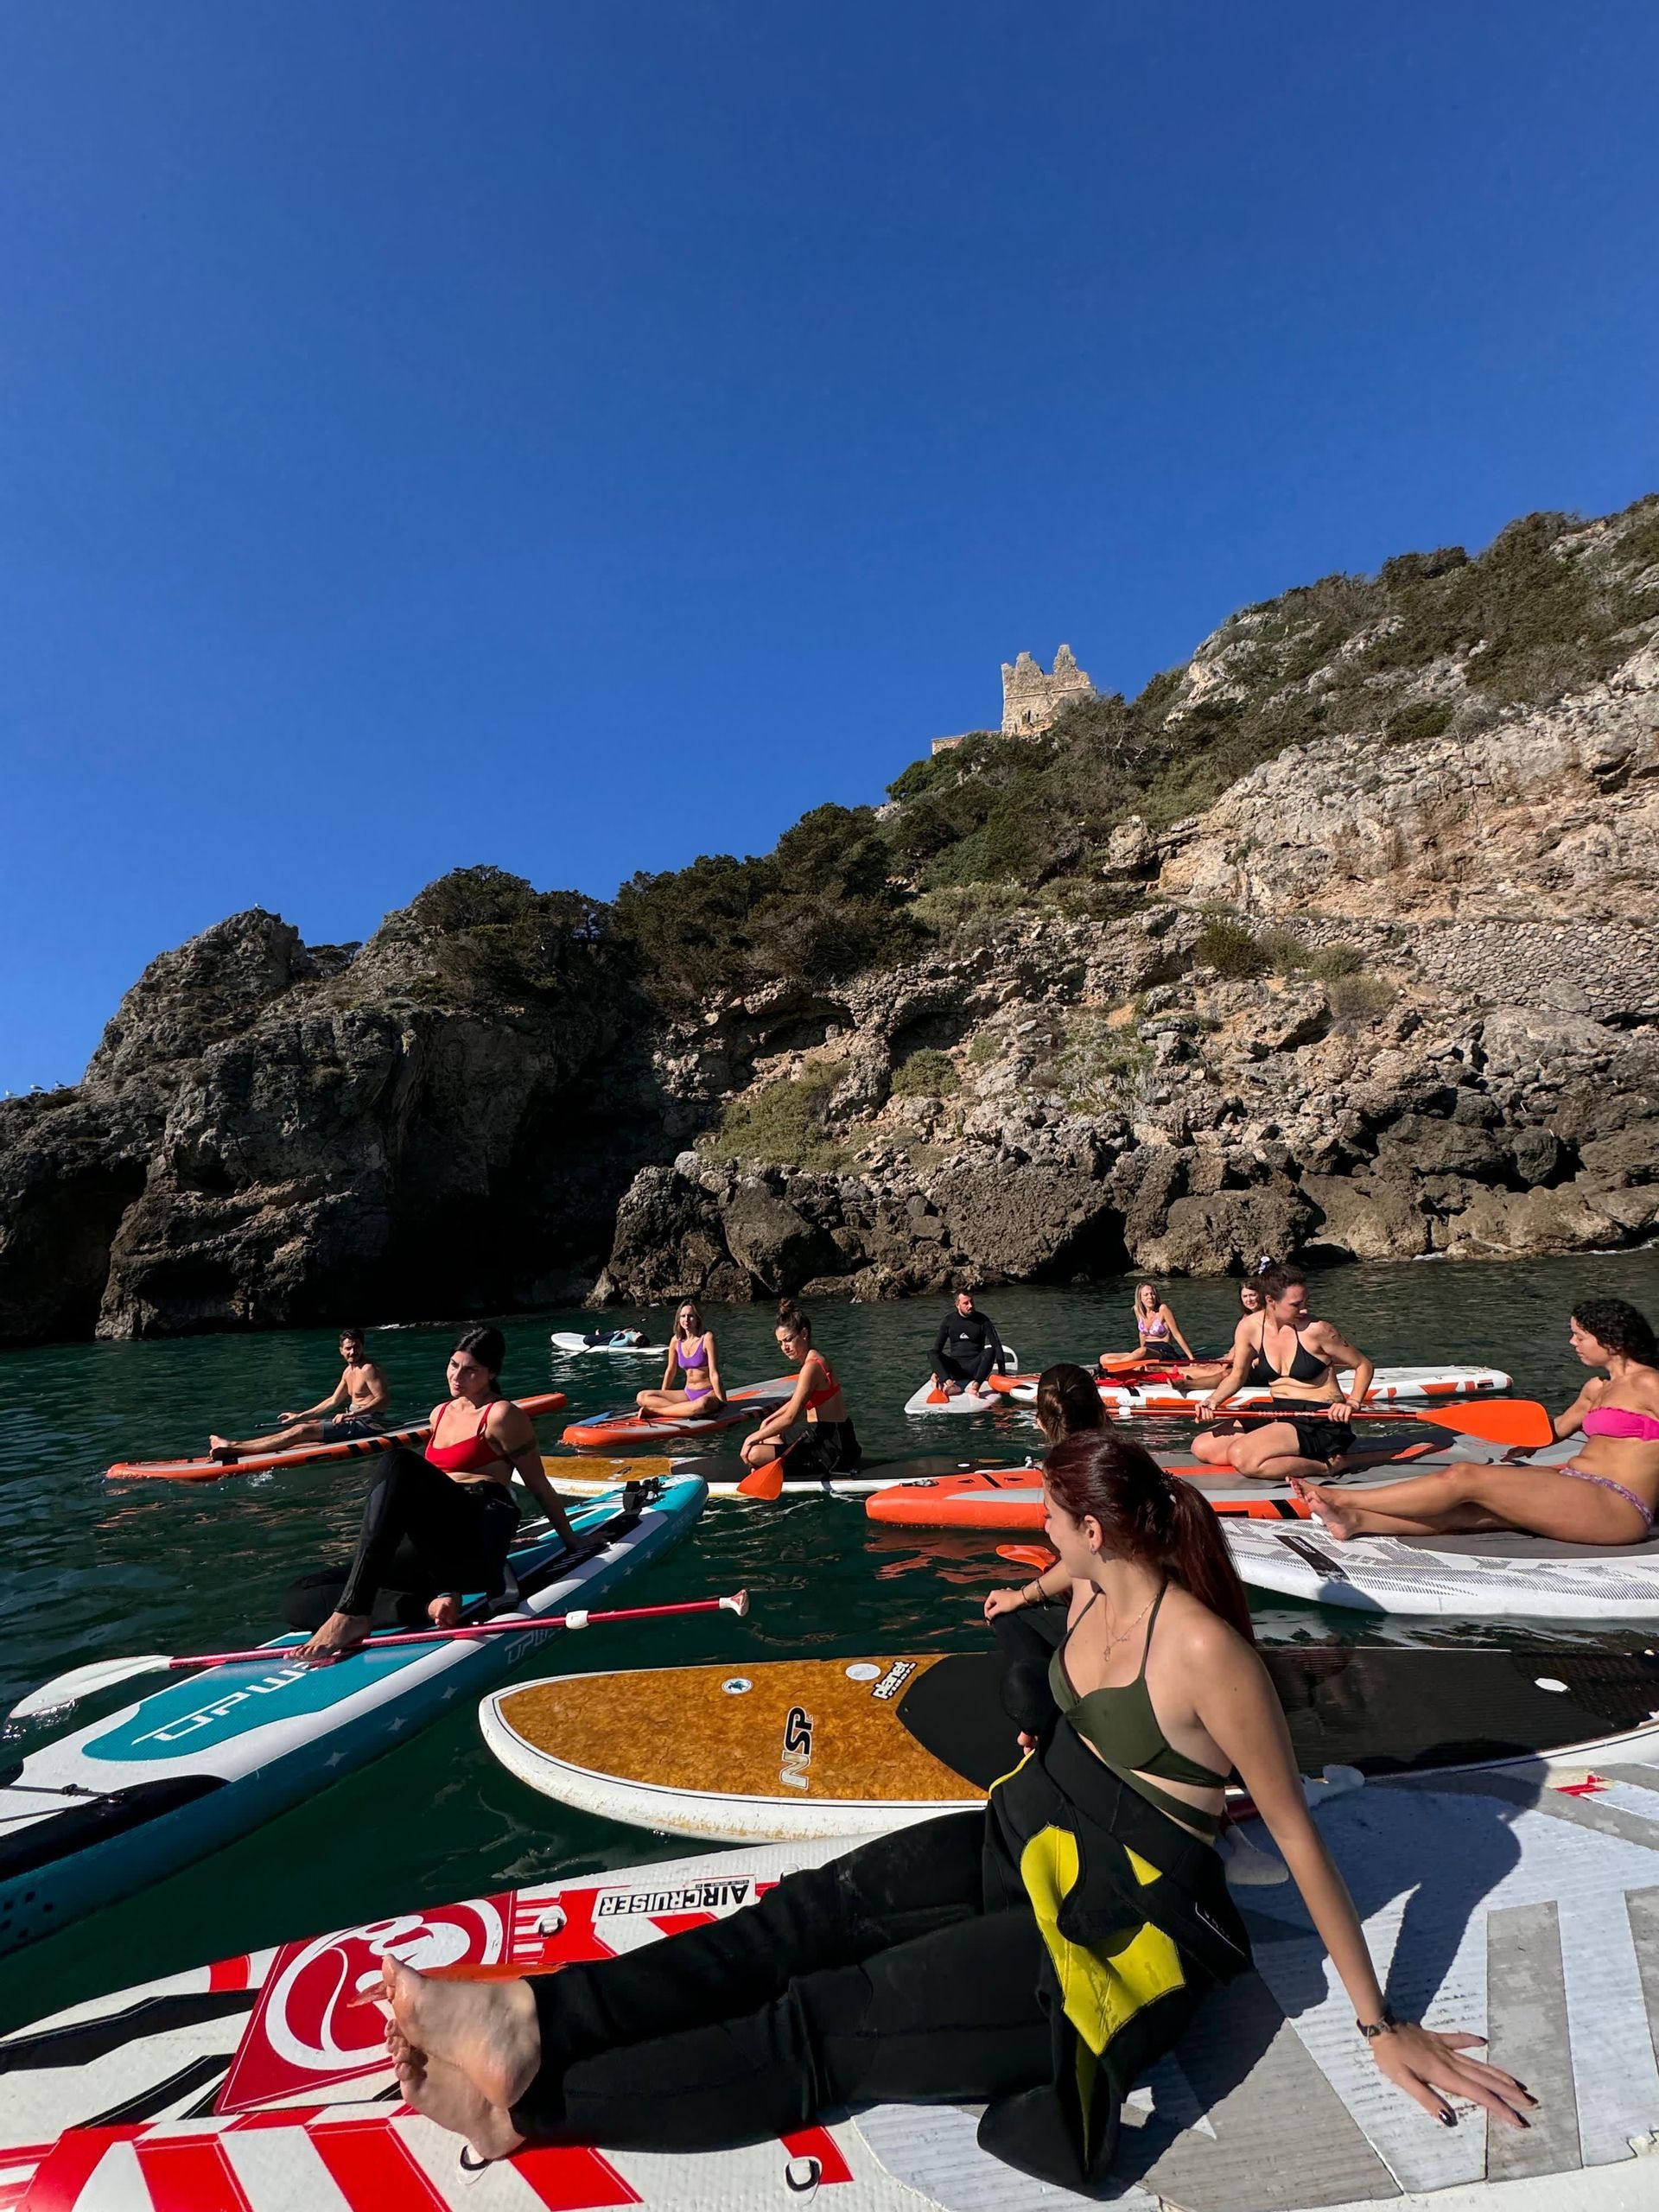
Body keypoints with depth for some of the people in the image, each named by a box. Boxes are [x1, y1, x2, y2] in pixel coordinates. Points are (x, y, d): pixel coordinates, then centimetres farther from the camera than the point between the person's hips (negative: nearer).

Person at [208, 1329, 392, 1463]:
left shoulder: (368, 1369, -14)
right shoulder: (349, 1371, 16)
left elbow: (384, 1400, -23)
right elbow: (333, 1400, 22)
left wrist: (351, 1414, -29)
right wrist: (300, 1416, 19)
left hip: (367, 1424, -10)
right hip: (355, 1419, 10)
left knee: (302, 1431, -14)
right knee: (303, 1424, 12)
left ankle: (232, 1447, -14)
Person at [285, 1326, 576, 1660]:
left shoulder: (501, 1415, 1)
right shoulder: (439, 1413, 23)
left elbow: (539, 1486, 5)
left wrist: (574, 1544, 8)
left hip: (478, 1543, -8)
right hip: (438, 1550, 8)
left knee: (397, 1464, -32)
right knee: (301, 1600, -8)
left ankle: (352, 1613, -41)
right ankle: (431, 1601, -24)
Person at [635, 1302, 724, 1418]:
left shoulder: (707, 1337, -11)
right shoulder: (676, 1340, 4)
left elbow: (714, 1373, -13)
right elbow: (670, 1370, 17)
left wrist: (722, 1402, -15)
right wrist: (661, 1398, 20)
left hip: (709, 1393, -5)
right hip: (688, 1393, 6)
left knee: (702, 1404, -43)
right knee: (642, 1397, -10)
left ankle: (653, 1411, -25)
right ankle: (691, 1411, -23)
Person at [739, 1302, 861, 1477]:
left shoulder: (812, 1366, -19)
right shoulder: (814, 1359, 12)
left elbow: (790, 1418, -20)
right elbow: (797, 1402, 27)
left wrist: (753, 1438, -12)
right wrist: (770, 1419, 25)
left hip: (831, 1448, -10)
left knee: (755, 1454, -21)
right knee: (768, 1436, 29)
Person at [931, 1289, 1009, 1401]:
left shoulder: (982, 1320, 0)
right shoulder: (949, 1320, 4)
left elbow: (997, 1345, -5)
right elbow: (938, 1347, 7)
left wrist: (1001, 1372, -14)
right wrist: (936, 1370, -3)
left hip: (975, 1367, -1)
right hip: (955, 1368, 1)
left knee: (990, 1350, -30)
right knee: (931, 1354, -24)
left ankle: (975, 1386, -49)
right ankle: (950, 1384, -47)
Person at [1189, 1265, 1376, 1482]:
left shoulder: (1316, 1329, -14)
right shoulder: (1250, 1327, -2)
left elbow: (1365, 1366, -2)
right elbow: (1237, 1376, 8)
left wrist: (1352, 1403, -17)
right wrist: (1214, 1400, -11)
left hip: (1321, 1422, -7)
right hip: (1279, 1415, 7)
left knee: (1242, 1457, -29)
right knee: (1201, 1446, -3)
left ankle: (1328, 1466, -10)